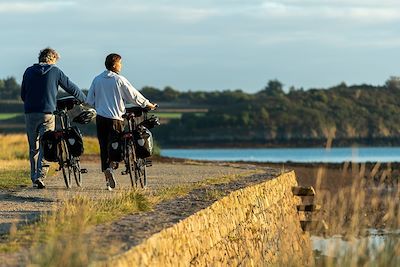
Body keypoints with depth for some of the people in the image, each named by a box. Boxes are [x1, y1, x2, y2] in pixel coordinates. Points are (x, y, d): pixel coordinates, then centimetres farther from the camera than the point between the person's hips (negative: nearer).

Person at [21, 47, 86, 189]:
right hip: (47, 113, -3)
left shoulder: (29, 71, 8)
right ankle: (40, 176, -15)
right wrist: (84, 99, 23)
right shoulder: (55, 71, 1)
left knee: (33, 148, 12)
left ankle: (34, 178, 15)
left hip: (30, 113, 3)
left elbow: (23, 94, 12)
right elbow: (71, 87, 7)